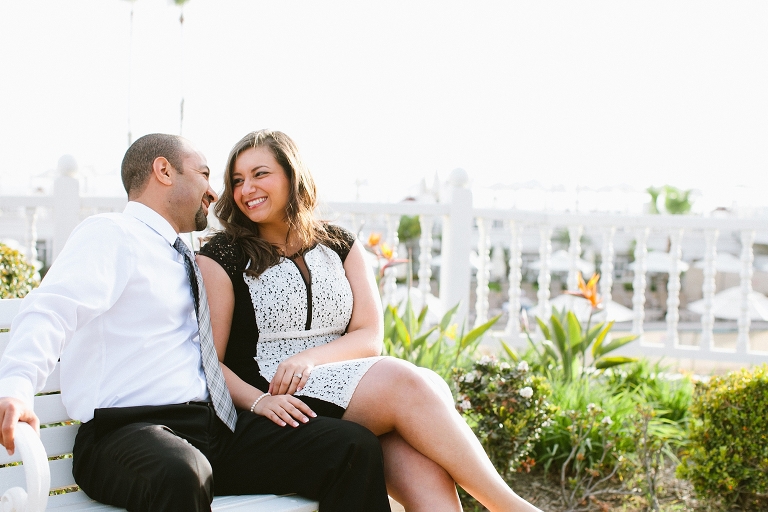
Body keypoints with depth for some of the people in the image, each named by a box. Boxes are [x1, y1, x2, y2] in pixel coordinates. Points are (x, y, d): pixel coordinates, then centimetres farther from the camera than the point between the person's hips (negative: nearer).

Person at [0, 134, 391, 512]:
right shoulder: (110, 234, 1)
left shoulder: (186, 261, 27)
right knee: (181, 476, -42)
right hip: (130, 433, -7)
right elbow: (51, 312, -18)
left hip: (218, 428, 7)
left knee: (356, 447, -11)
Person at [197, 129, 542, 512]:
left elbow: (369, 338, 7)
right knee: (404, 382, -28)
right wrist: (258, 400, -22)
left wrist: (309, 357, -13)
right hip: (283, 410, -4)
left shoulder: (339, 246, 16)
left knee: (427, 474, -29)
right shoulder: (221, 257, 5)